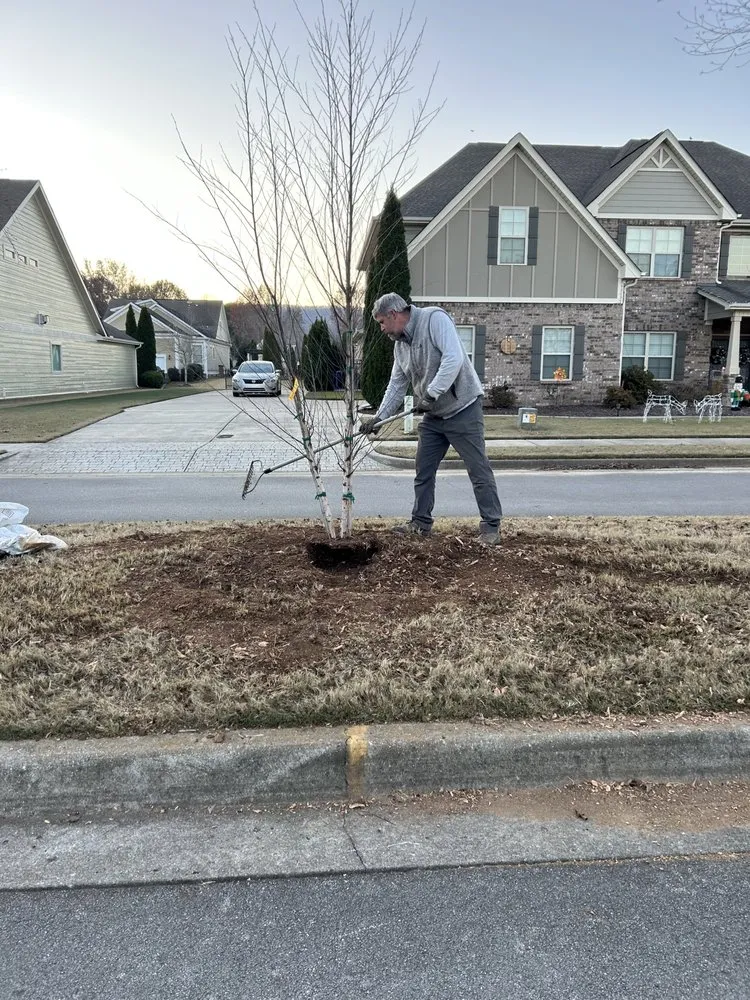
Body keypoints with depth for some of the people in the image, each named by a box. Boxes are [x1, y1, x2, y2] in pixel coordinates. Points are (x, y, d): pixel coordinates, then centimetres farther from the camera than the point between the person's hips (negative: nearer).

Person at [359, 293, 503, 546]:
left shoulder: (434, 318, -15)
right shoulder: (399, 344, 10)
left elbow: (454, 358, -28)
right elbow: (396, 385, 14)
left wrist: (431, 394, -29)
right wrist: (379, 417, 5)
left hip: (463, 409, -8)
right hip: (433, 415, 9)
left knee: (479, 469, -3)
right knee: (423, 470, 11)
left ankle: (491, 526, 5)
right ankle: (421, 522, 22)